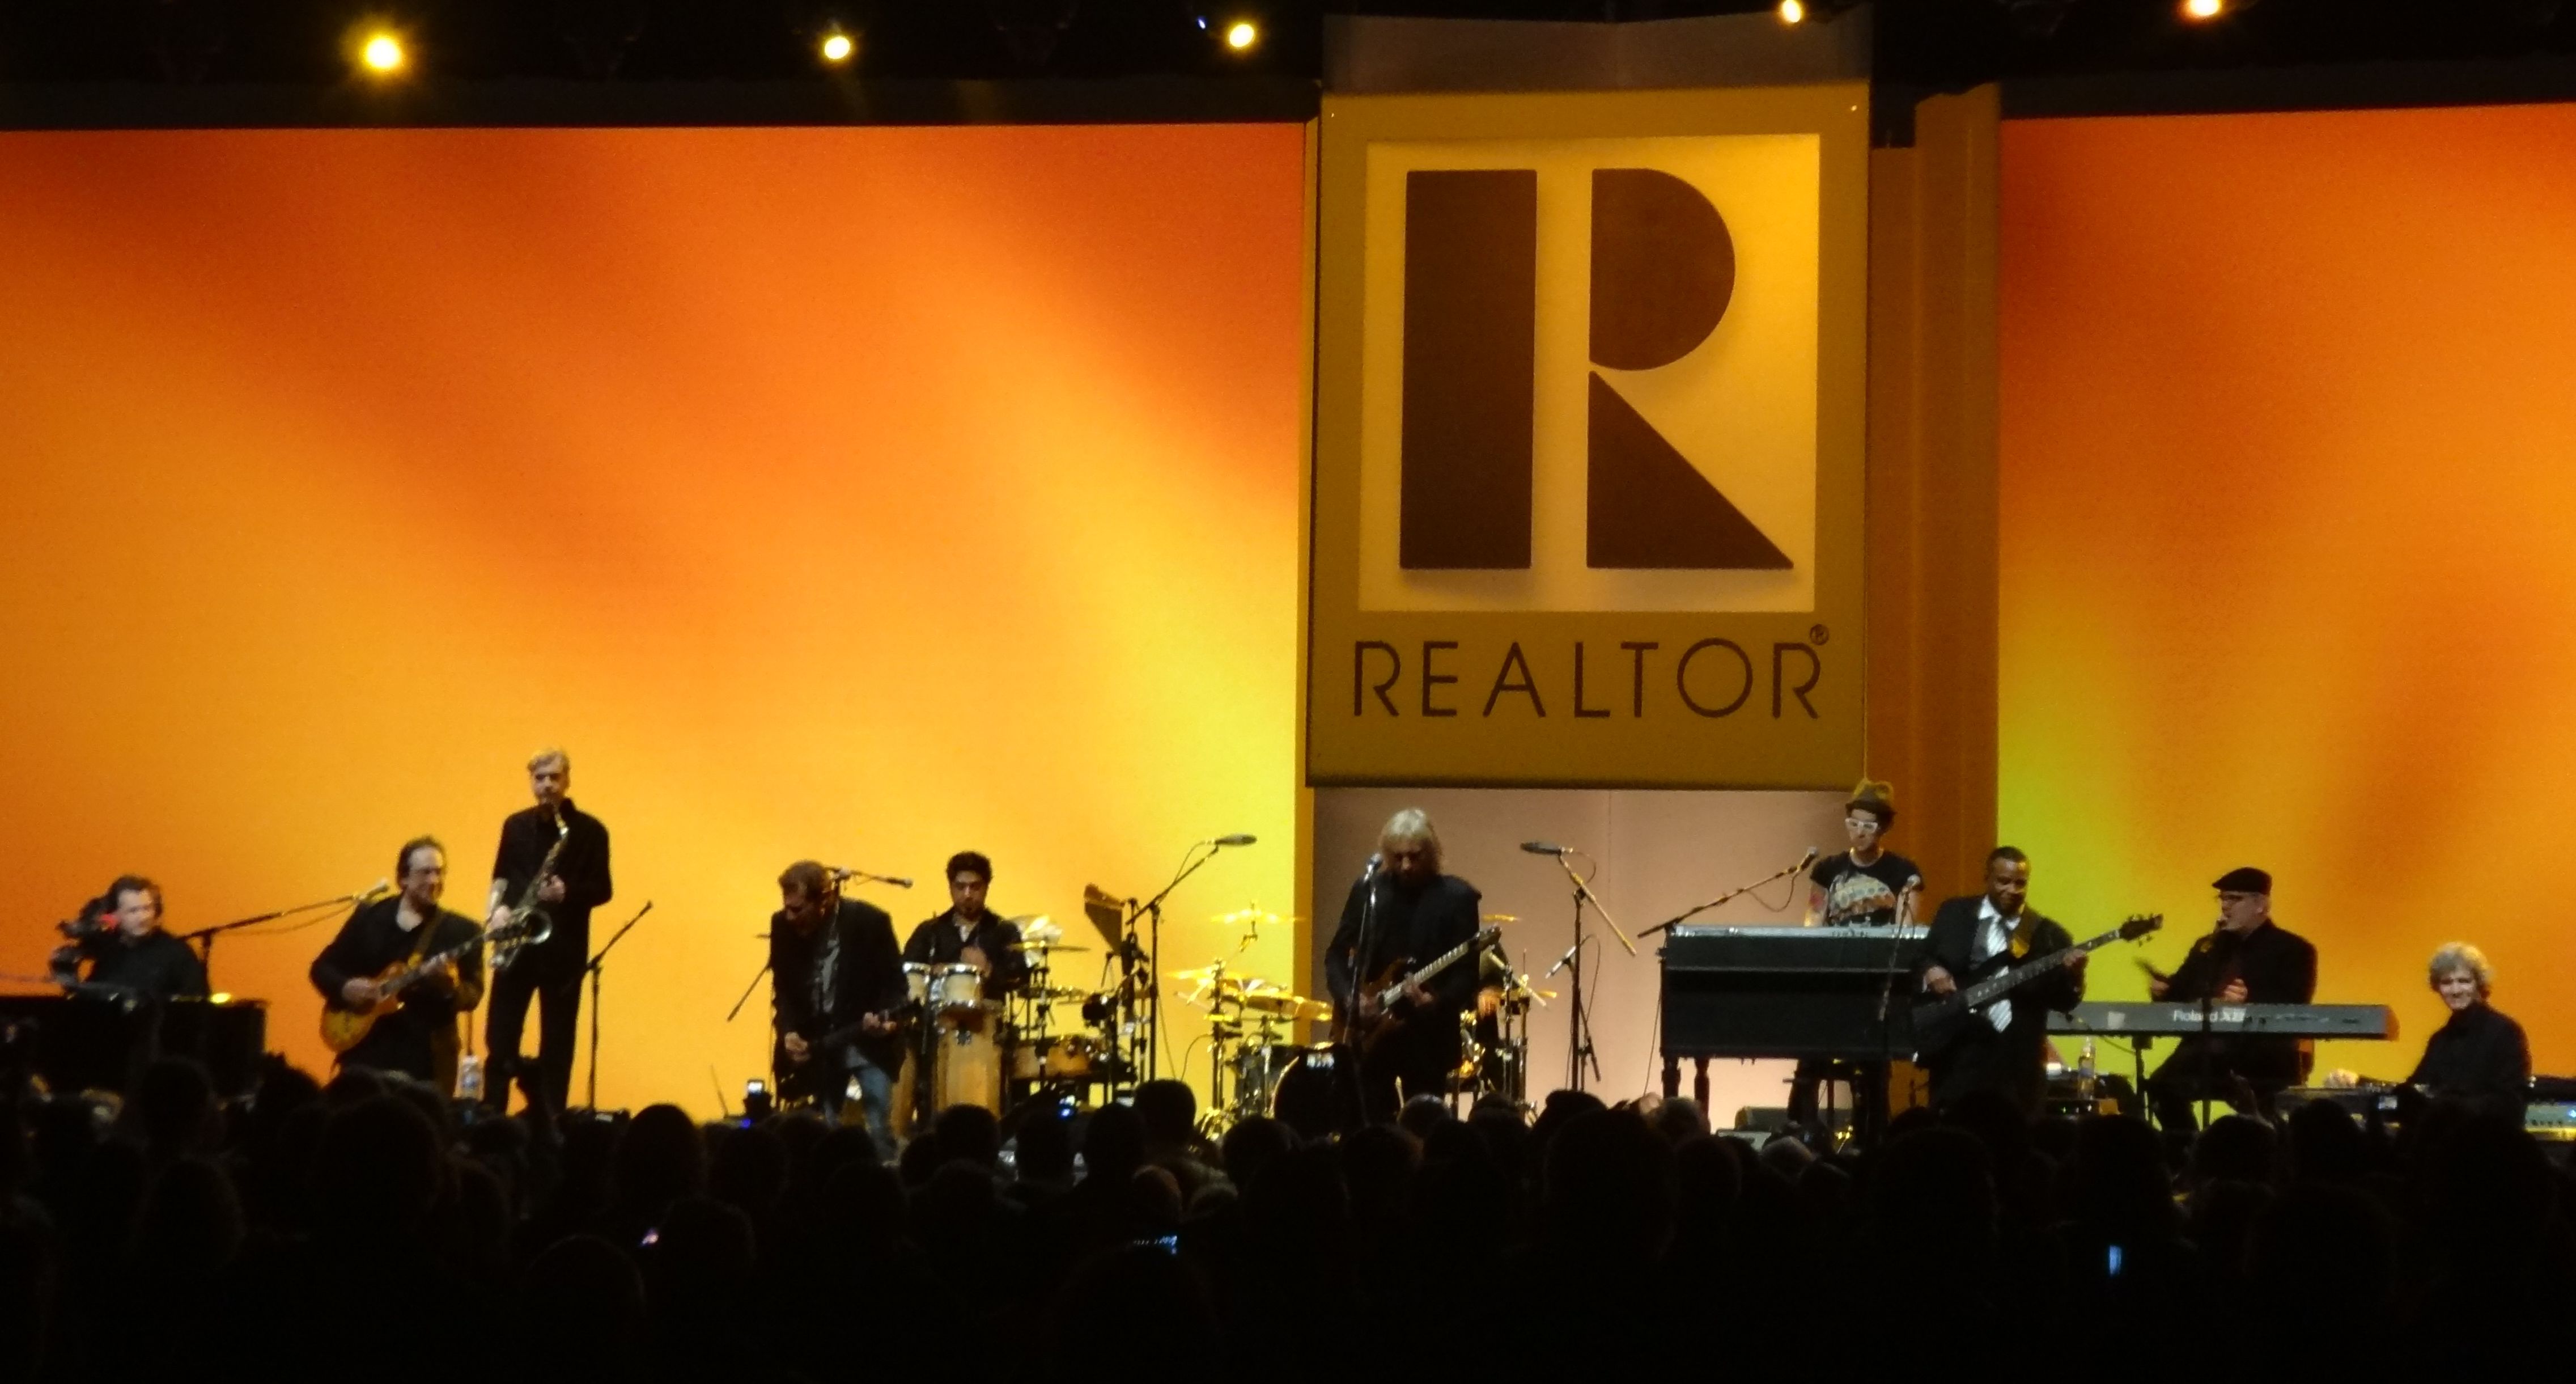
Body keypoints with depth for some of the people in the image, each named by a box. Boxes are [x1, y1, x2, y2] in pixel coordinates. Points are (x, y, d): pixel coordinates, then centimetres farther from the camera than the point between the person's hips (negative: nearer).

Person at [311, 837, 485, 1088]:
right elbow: (322, 968, 11)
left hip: (427, 1059, -1)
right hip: (365, 1050, 1)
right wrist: (345, 988, -9)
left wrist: (452, 987, -26)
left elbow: (473, 995, -4)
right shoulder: (368, 916, 8)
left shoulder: (462, 931, 2)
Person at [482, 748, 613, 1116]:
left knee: (557, 1039, 1)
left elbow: (603, 890, -2)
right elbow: (501, 877, 17)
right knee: (499, 1034, -1)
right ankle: (491, 1115, 14)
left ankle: (550, 1117, 6)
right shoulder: (515, 826, 10)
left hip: (564, 947, -3)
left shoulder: (589, 831, -1)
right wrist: (495, 909, -3)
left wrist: (568, 893, -21)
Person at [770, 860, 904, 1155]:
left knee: (880, 1131, -11)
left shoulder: (870, 921, -16)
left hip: (868, 1039, -3)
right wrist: (788, 1031, -8)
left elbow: (894, 982, -8)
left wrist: (885, 1017, -27)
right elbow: (783, 986, 7)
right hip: (815, 1044, 4)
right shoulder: (783, 925, -5)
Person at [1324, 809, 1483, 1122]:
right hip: (1369, 1033, 3)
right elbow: (1337, 954, 8)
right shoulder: (1368, 889, 5)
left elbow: (1467, 973, -8)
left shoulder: (1457, 897, -4)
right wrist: (1350, 998, -9)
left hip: (1427, 1037, -3)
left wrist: (1435, 1002, -26)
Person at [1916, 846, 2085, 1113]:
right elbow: (1919, 956, 15)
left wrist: (2072, 976, -18)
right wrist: (1931, 969, -7)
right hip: (1957, 1049, 1)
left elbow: (2064, 1001, 2)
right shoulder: (1953, 914, 10)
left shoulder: (2048, 934, 6)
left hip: (2017, 1058, 0)